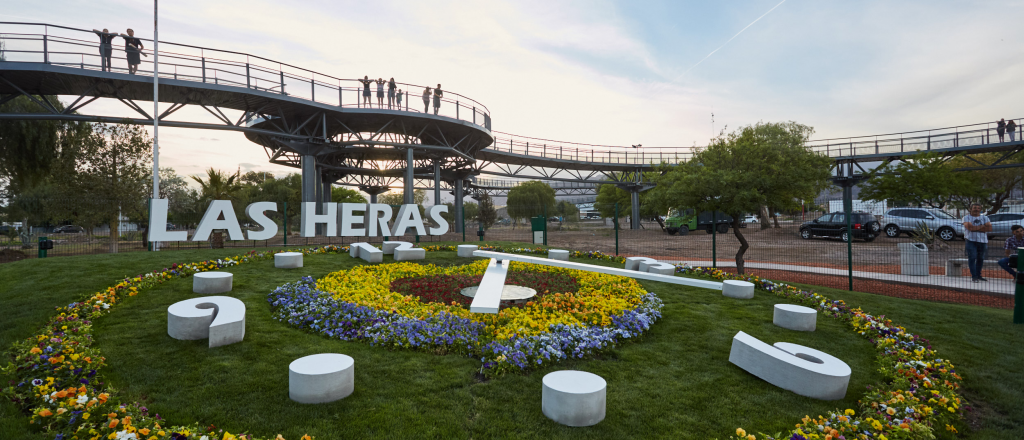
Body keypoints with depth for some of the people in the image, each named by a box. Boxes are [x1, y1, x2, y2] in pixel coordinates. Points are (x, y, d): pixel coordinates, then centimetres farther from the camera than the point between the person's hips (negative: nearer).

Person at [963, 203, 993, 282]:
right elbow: (969, 227, -14)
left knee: (980, 259, 8)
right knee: (972, 258, -8)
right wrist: (982, 226, -5)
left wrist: (975, 228, -9)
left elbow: (990, 228, -1)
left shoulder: (985, 218, 13)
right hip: (971, 240, -4)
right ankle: (973, 276, -7)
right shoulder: (967, 217, 2)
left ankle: (978, 275, 19)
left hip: (983, 241, 4)